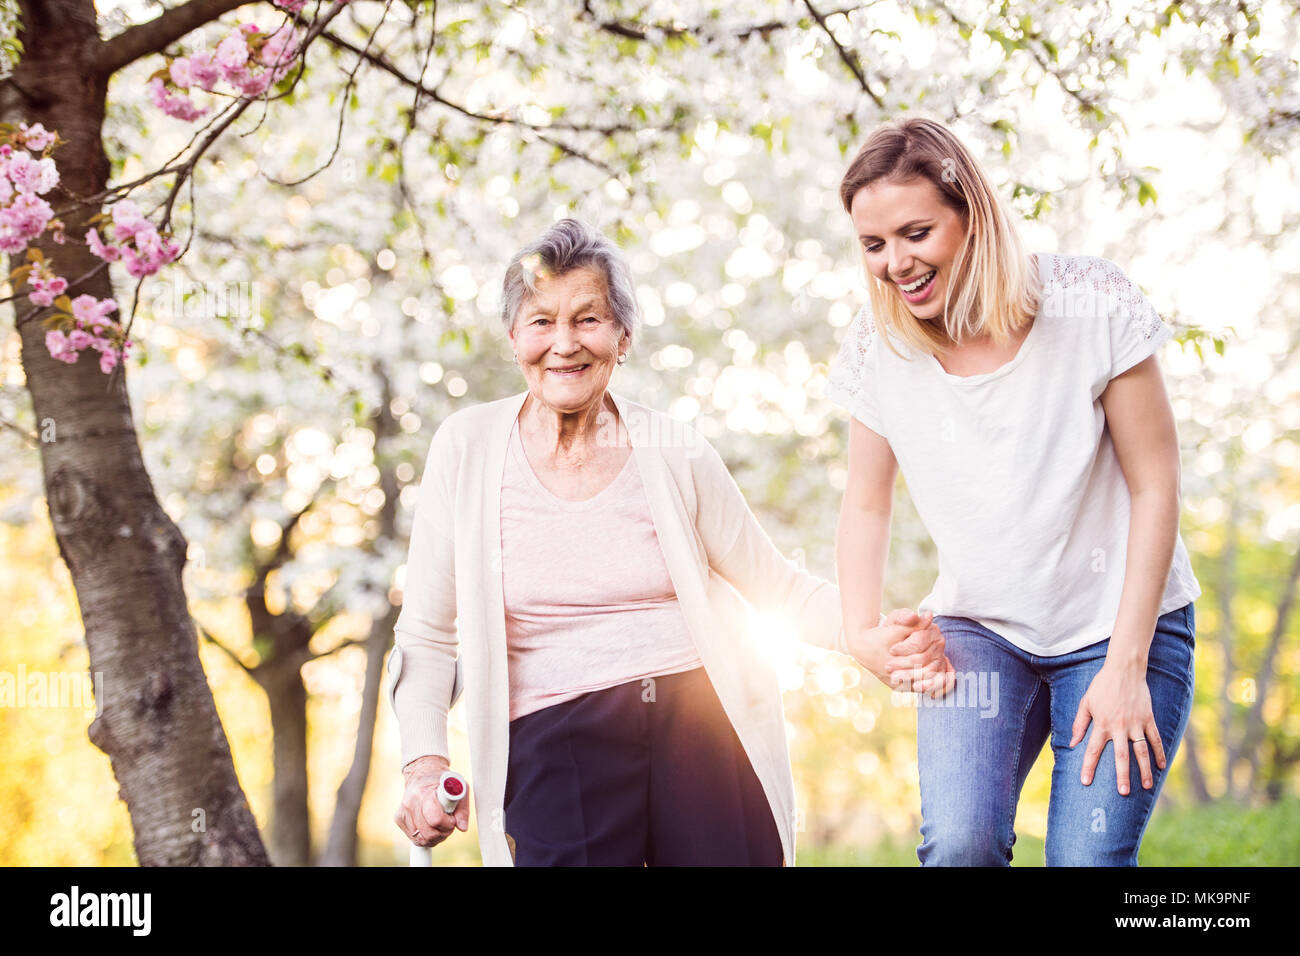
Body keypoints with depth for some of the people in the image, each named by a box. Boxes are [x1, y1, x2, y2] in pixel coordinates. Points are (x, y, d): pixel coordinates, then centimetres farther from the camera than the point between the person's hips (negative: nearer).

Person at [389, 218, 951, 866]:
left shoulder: (673, 452, 4)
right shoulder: (468, 447, 2)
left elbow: (777, 586, 10)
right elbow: (427, 632, 5)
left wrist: (863, 639, -8)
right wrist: (424, 758, -7)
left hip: (701, 725, 1)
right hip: (553, 742, -1)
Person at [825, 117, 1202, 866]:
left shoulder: (1092, 305, -14)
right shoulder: (878, 347, -6)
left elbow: (1155, 487, -10)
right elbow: (866, 506, 6)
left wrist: (1126, 665, -12)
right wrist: (861, 635, -10)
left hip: (1116, 627, -2)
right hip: (980, 632, 2)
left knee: (1088, 856, -12)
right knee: (957, 844, -21)